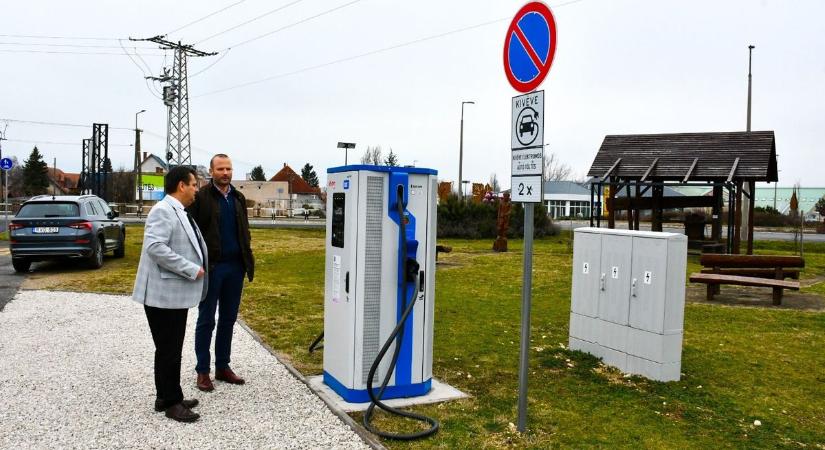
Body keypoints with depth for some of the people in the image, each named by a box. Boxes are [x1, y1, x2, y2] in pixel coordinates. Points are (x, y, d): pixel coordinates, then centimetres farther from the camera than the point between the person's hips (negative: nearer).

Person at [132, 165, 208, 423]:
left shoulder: (179, 212, 15)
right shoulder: (163, 211, -16)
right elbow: (156, 247, -27)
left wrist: (198, 269, 10)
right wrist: (191, 270, -23)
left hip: (177, 293, 10)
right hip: (164, 294, -10)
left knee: (171, 350, 16)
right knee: (168, 351, 0)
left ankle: (165, 397, 27)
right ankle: (172, 403, 10)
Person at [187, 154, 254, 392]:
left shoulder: (239, 198, 12)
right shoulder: (200, 197, -6)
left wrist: (247, 261, 9)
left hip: (235, 267, 6)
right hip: (210, 267, -5)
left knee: (228, 319, 12)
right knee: (206, 320, 4)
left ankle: (223, 367, 24)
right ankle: (202, 371, 14)